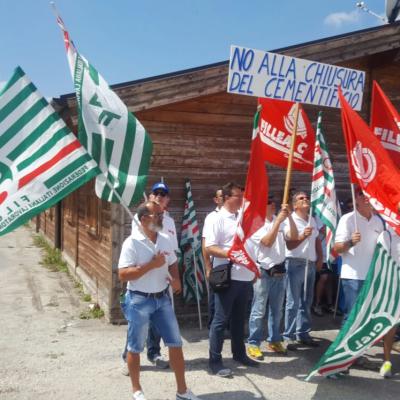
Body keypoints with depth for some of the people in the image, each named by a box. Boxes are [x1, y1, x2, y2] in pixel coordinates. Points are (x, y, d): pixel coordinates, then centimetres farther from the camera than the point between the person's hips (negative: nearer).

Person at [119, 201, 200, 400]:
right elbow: (123, 275, -20)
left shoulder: (165, 240, 4)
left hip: (162, 298, 6)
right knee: (135, 348, 9)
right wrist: (151, 265, -23)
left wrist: (176, 279, -4)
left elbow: (173, 264, 17)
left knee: (175, 343, 8)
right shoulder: (132, 243, -16)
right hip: (139, 301, -6)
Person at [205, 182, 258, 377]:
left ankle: (239, 353, 32)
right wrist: (231, 255, -25)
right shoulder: (217, 218, -9)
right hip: (227, 277, -7)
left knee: (239, 318, 18)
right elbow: (209, 247, -15)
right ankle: (215, 361, 8)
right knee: (221, 319, 0)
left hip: (245, 277, 7)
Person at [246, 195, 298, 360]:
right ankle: (253, 344, 5)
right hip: (263, 271, -6)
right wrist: (278, 220, -22)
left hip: (279, 270, 6)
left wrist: (289, 217, -10)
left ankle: (274, 340, 27)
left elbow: (294, 237, 0)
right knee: (259, 310, -2)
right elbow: (268, 242, -20)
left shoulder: (280, 221, 8)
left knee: (276, 310, 15)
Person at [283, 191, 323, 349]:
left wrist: (320, 259, 12)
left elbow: (317, 240, 22)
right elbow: (289, 245, -13)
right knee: (293, 302, -5)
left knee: (306, 302, 12)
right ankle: (289, 337, 1)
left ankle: (303, 334, 21)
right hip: (296, 263, -7)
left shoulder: (312, 220, 15)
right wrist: (303, 236, -28)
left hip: (311, 264, 7)